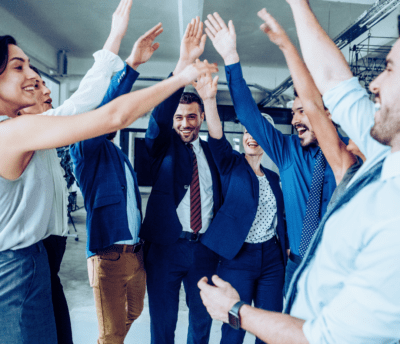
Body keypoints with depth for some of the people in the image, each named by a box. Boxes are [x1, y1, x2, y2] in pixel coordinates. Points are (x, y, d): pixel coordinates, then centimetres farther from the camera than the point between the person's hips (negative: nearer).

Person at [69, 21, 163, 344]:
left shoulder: (120, 155, 17)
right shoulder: (86, 147, -7)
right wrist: (131, 65, -34)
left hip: (136, 253, 8)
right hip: (108, 255, -7)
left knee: (133, 314, 21)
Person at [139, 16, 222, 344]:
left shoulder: (212, 151, 7)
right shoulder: (163, 145, -1)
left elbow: (219, 197, 11)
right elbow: (159, 113, -20)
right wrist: (184, 62, -30)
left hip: (205, 247, 3)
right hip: (166, 246, -2)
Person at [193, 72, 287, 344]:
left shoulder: (273, 178, 11)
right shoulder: (231, 165, -1)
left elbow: (280, 216, 16)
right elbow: (217, 137, -20)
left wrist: (287, 249, 4)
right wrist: (209, 100, -35)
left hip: (272, 258, 4)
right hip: (238, 258, -4)